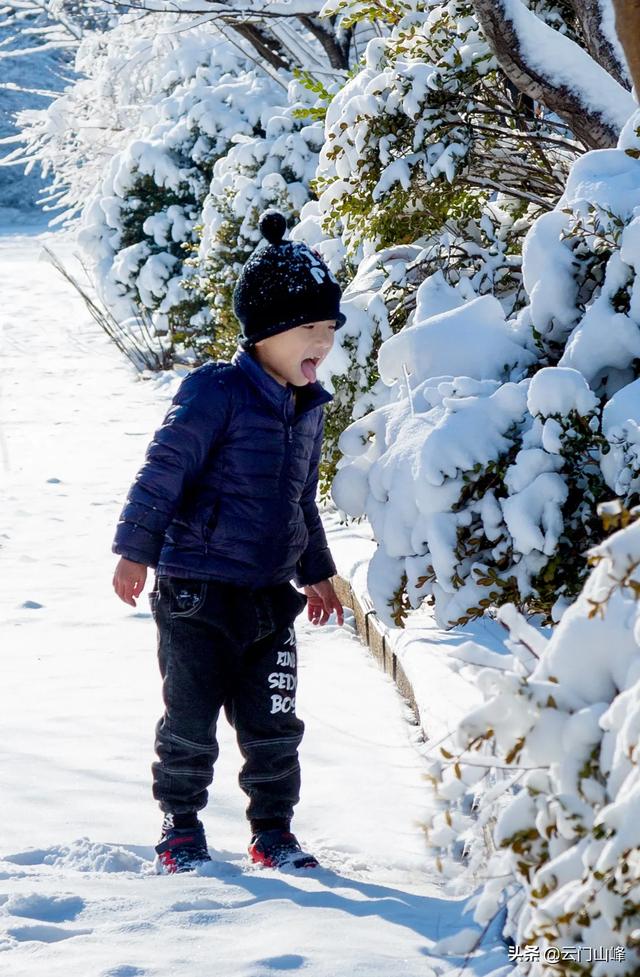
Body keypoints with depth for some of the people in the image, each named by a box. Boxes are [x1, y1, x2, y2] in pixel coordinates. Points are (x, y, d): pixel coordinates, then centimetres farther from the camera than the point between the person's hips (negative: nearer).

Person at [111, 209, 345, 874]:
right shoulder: (216, 394, -14)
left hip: (271, 595, 6)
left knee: (274, 727, 8)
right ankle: (181, 826, 19)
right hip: (197, 593, -6)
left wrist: (316, 572, 29)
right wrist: (137, 549, -17)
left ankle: (273, 832, 22)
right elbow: (163, 469, -14)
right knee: (190, 721, 2)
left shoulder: (308, 408, 10)